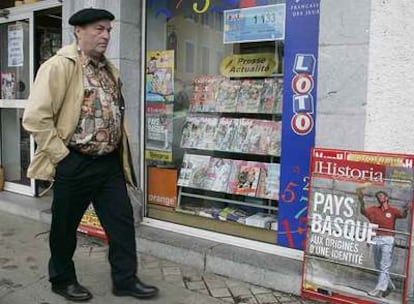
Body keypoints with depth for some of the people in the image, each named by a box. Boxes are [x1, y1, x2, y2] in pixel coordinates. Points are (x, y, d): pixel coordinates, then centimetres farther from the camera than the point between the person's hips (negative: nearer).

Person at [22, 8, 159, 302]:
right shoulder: (60, 66, -11)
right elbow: (35, 118, -16)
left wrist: (120, 153, 15)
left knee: (122, 221, 8)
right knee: (65, 226, 11)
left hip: (110, 163, 7)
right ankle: (62, 279, 33)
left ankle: (125, 279, 23)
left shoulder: (110, 69, 12)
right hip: (74, 165, -6)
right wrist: (61, 155, -14)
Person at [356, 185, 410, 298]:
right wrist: (361, 201, -25)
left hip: (388, 239, -5)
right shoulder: (374, 209, 9)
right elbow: (364, 211, -7)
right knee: (379, 266, 15)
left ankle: (380, 289, -4)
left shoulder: (392, 210, 0)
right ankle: (389, 285, 32)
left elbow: (402, 215, -18)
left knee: (384, 266, -5)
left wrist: (406, 210, -41)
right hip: (376, 239, 5)